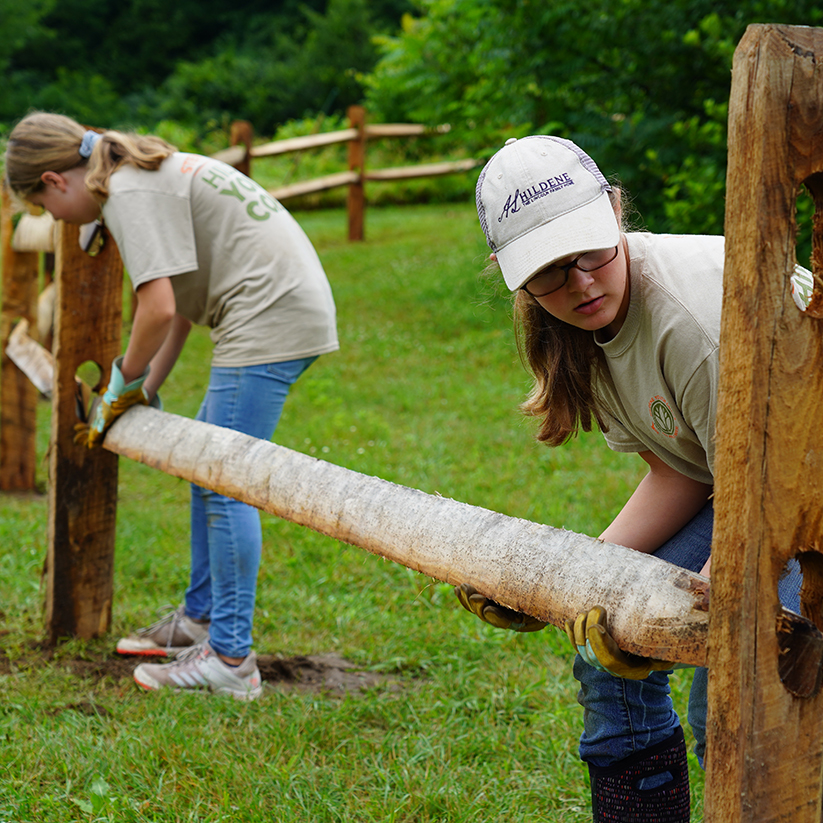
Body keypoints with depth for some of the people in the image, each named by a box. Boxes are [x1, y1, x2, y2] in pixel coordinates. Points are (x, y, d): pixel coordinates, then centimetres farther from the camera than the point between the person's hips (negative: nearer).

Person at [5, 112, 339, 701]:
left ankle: (230, 660, -5)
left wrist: (124, 380, -3)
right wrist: (147, 389, 16)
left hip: (272, 316, -11)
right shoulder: (152, 175, 18)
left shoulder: (131, 194, -13)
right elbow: (180, 302, 18)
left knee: (225, 485, -8)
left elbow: (159, 309, -20)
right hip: (285, 307, 11)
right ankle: (200, 619, 29)